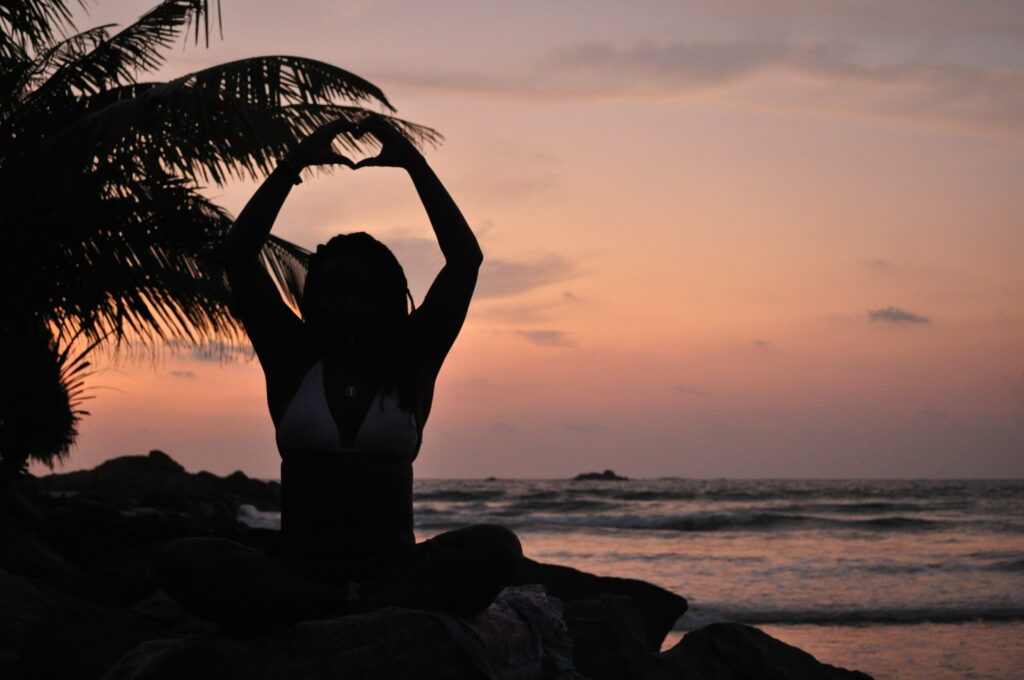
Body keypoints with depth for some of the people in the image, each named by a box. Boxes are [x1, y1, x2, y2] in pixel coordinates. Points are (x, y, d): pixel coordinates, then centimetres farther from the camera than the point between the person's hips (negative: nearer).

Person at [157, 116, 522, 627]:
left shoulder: (412, 362, 12)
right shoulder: (293, 359, 12)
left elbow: (465, 259, 4)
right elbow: (238, 257, 5)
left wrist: (412, 162, 1)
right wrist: (295, 163, 2)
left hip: (393, 562, 0)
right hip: (299, 563, 0)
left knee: (496, 548, -31)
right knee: (181, 561, -30)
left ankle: (326, 616, -39)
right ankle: (381, 614, -37)